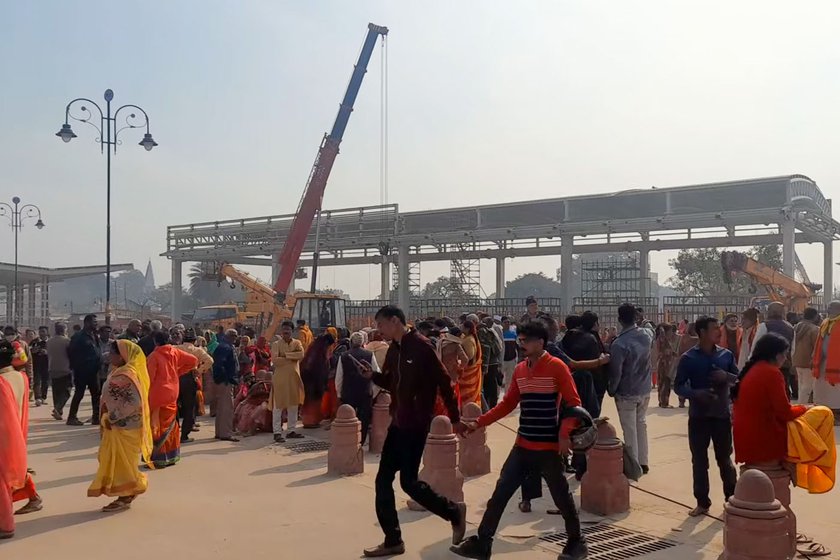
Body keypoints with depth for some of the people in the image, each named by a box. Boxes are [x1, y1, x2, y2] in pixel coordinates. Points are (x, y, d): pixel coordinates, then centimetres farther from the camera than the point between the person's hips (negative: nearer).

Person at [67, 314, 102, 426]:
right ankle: (71, 417, 5)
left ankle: (96, 417, 13)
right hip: (82, 370, -8)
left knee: (96, 393, 7)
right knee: (79, 393, -3)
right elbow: (71, 352, -11)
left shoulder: (94, 336, 15)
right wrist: (75, 366, -10)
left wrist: (99, 364, 7)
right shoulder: (79, 336, -9)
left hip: (93, 370, 8)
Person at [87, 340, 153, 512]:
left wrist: (112, 418, -21)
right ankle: (127, 494, 25)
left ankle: (125, 497, 14)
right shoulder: (120, 372, 9)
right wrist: (109, 417, 7)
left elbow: (133, 403, -29)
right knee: (116, 461, 16)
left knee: (120, 461, 2)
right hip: (118, 425, 10)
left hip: (123, 426, -10)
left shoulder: (125, 376, -22)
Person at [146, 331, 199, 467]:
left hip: (157, 395, -5)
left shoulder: (154, 356, -13)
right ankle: (171, 457, 22)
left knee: (157, 425, 2)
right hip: (172, 393, 5)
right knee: (170, 424, 15)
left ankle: (159, 459, 3)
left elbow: (149, 377, -13)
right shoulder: (175, 352, 1)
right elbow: (194, 361, 3)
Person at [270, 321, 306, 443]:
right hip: (280, 379, -4)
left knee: (293, 405, 11)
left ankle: (291, 430, 21)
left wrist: (286, 355, -15)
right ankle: (277, 432, 3)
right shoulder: (276, 344, -2)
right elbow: (275, 360, -17)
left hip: (294, 378, 4)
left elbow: (301, 355, -11)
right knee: (278, 406, -1)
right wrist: (292, 358, -12)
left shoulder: (297, 343, 8)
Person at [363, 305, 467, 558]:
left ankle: (454, 511, 20)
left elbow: (444, 382, -14)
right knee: (383, 480, 7)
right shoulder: (394, 349, 8)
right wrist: (373, 375, -2)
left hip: (416, 424, -9)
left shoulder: (421, 346, -17)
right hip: (398, 423, 9)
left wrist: (455, 418, -10)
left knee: (409, 481, -3)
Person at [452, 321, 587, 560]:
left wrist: (565, 434, -22)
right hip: (523, 446, 6)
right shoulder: (520, 370, 7)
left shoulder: (557, 367, -11)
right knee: (500, 493, 4)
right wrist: (479, 422, 3)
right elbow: (508, 404, 10)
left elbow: (573, 403, -11)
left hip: (549, 448, -5)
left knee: (561, 497, 8)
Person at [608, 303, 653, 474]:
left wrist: (611, 390, -4)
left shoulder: (619, 343, -25)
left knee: (630, 430, 4)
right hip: (645, 390, 6)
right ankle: (643, 462, 27)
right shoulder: (647, 334, -6)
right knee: (641, 424, 19)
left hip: (627, 393, -6)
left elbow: (615, 372, -19)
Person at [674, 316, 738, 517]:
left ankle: (732, 498, 27)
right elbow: (678, 386, -5)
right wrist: (695, 393, -23)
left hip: (722, 414, 1)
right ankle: (702, 502, 17)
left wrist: (727, 376, -14)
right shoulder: (688, 358, -6)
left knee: (724, 458, 11)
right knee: (699, 460, 5)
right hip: (698, 416, -1)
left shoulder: (726, 355, 2)